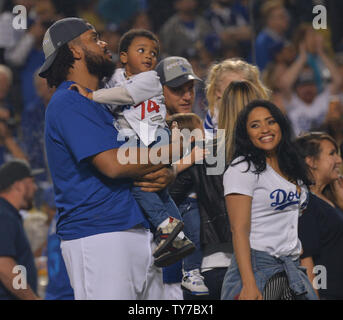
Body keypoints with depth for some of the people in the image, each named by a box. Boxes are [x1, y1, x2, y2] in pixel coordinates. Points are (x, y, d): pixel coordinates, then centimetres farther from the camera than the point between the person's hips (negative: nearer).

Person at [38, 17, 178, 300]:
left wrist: (165, 176, -2)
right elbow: (113, 164, -16)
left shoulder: (102, 104, 24)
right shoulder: (68, 103, -6)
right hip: (98, 237, -9)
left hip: (139, 233, 9)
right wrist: (174, 149, -5)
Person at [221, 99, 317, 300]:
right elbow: (239, 230, -14)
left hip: (292, 267, 6)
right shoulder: (242, 169, -6)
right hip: (257, 266, -6)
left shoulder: (291, 167, 15)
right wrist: (249, 284, -23)